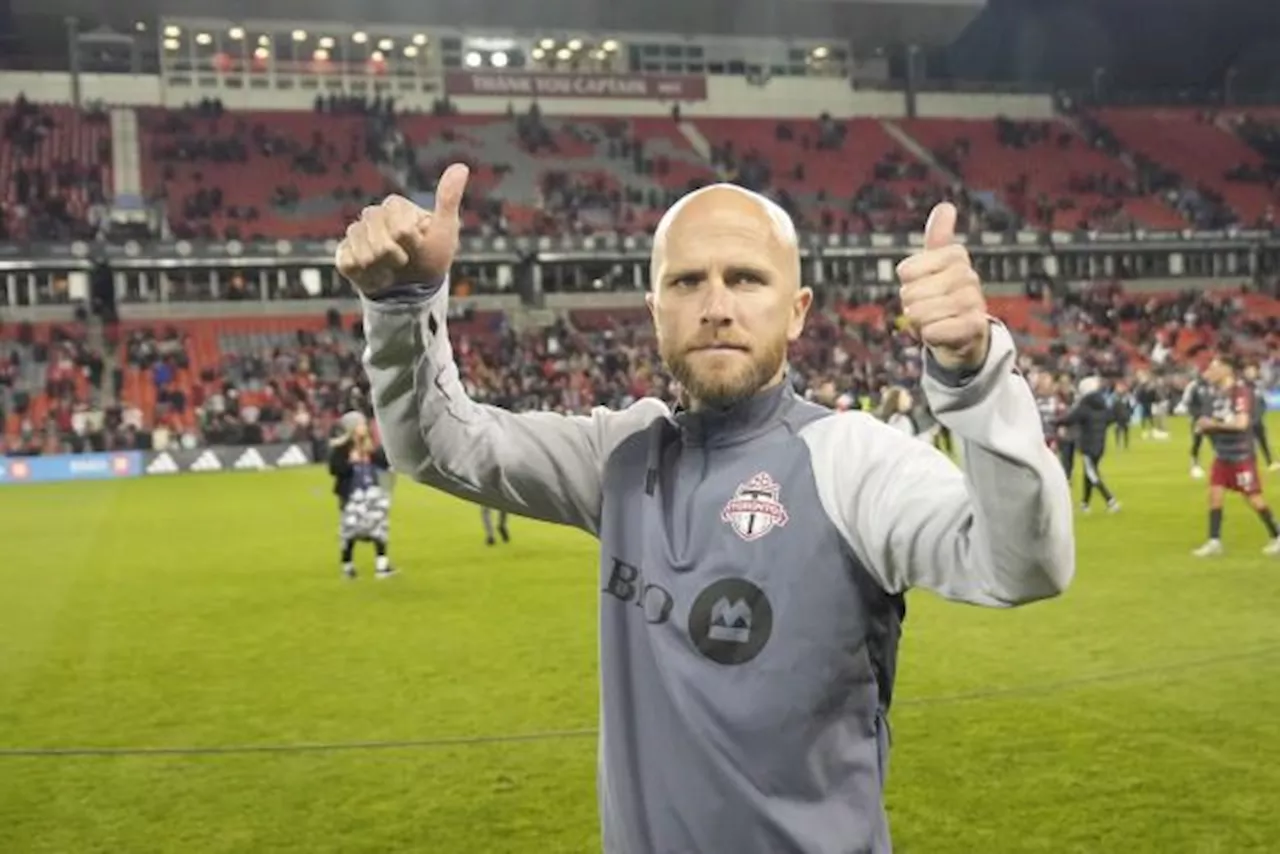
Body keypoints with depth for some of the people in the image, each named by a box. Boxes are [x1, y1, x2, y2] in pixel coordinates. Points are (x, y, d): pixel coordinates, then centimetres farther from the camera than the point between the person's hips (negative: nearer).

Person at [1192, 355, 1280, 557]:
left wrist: (1213, 424, -20)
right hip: (1222, 455, 8)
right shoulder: (1218, 392, 8)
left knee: (1254, 498, 1)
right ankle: (1214, 541, 3)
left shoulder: (1241, 390, -17)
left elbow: (1241, 423, -25)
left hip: (1242, 455, -7)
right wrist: (1205, 425, -3)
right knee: (1215, 494, 0)